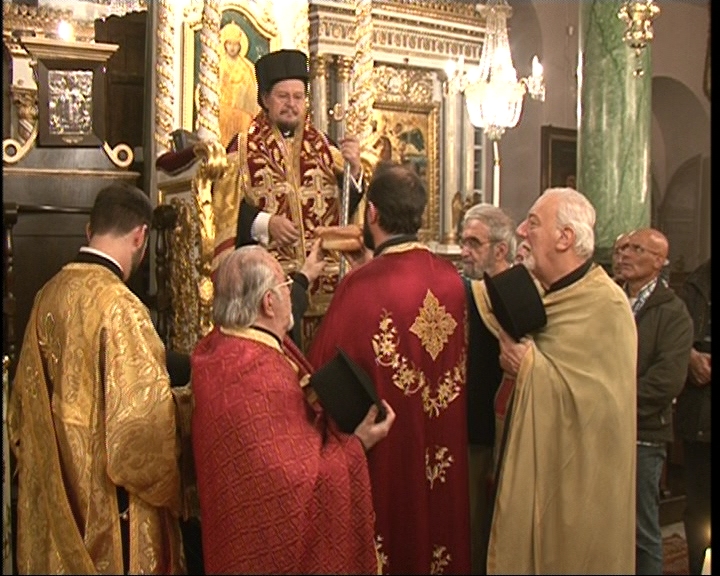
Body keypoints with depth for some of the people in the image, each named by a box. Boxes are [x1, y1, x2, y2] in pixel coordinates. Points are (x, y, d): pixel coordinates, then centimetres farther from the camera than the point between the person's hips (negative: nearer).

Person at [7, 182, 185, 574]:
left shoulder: (48, 296, 1)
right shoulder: (119, 305, -21)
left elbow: (24, 404, 11)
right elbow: (144, 420, -20)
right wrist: (170, 488, -3)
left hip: (54, 498, 8)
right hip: (107, 506, -7)